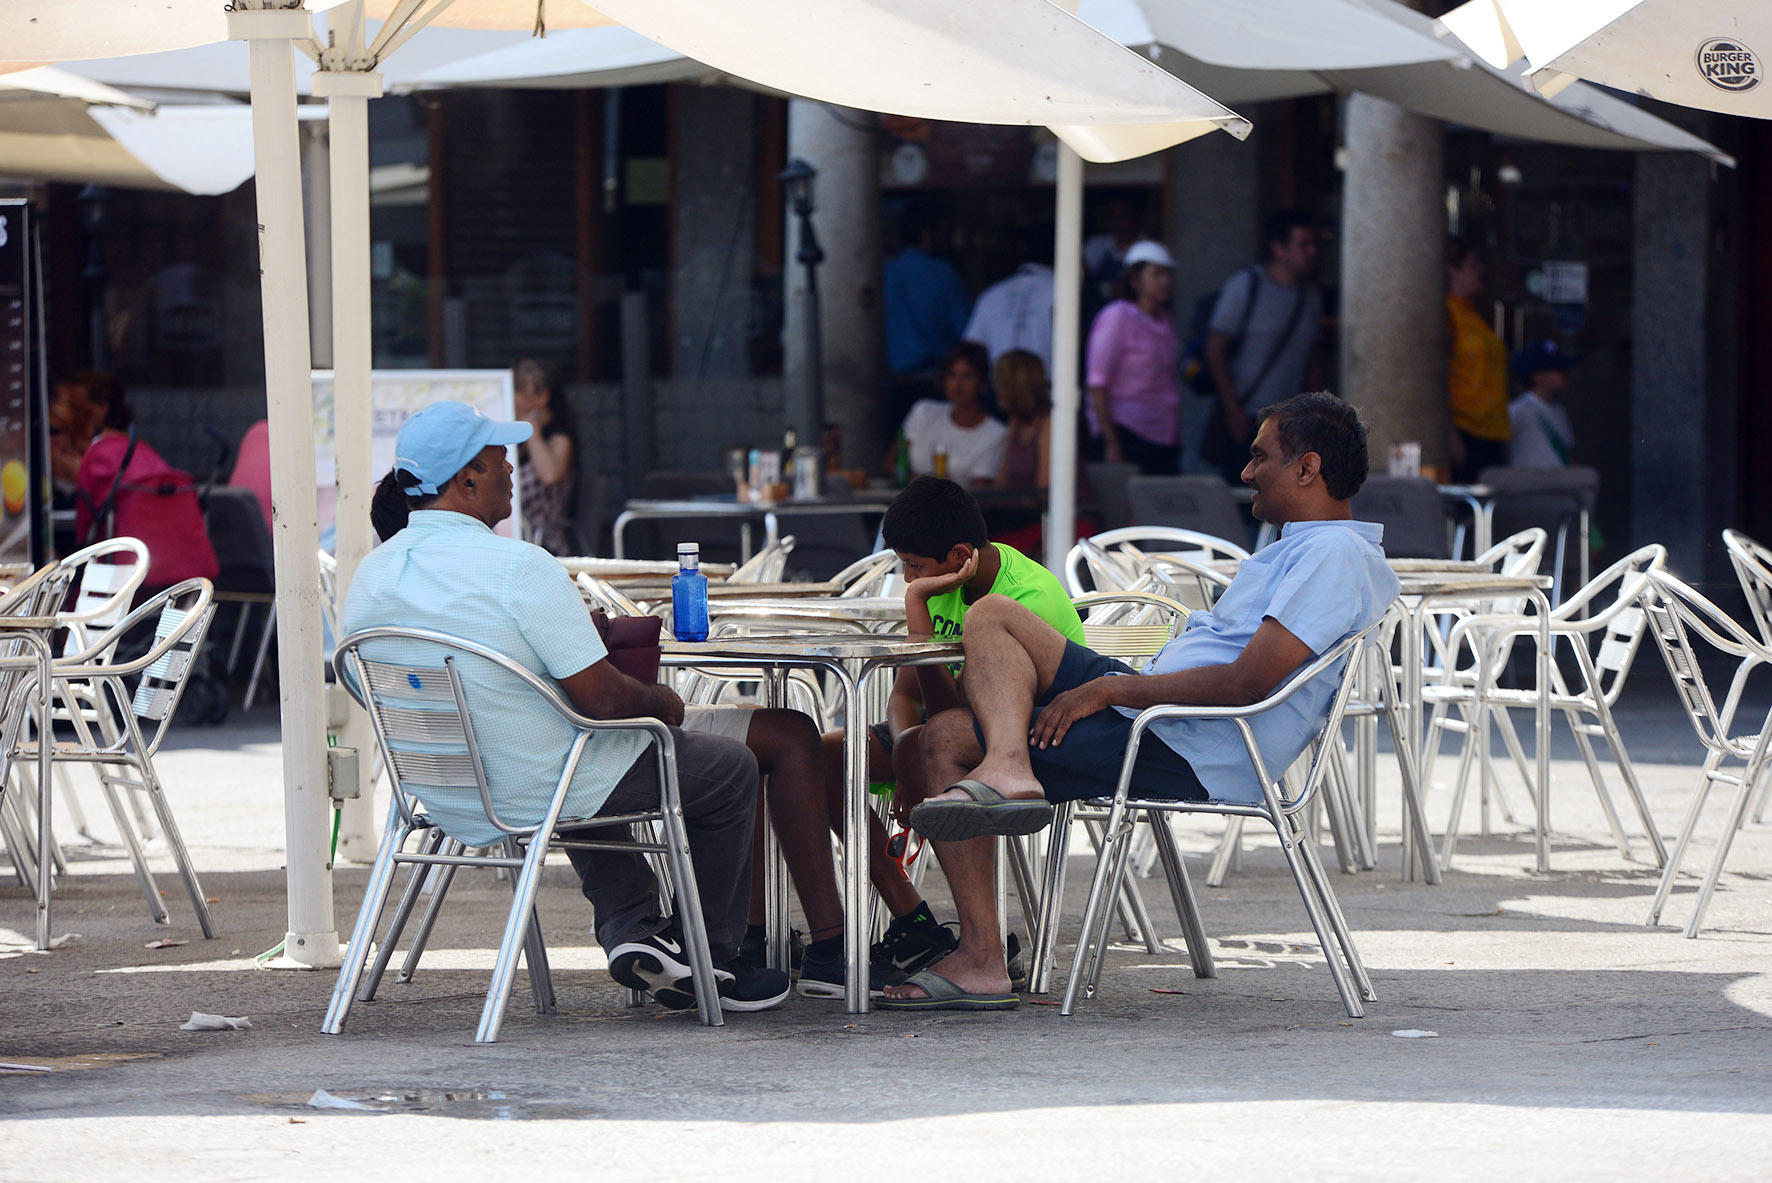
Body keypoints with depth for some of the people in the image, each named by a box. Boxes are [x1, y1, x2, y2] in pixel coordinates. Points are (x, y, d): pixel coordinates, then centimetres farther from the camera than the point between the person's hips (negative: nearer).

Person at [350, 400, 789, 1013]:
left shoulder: (371, 577, -2)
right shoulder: (518, 566, -25)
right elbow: (601, 698, -23)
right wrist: (662, 702, -1)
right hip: (541, 794, -7)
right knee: (732, 768, 16)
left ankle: (627, 928, 23)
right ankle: (709, 963, 26)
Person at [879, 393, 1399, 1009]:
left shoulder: (1337, 556, -13)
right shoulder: (1304, 548, 22)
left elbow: (1246, 683, -23)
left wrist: (1110, 689, -15)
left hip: (1189, 759, -11)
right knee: (945, 738, 4)